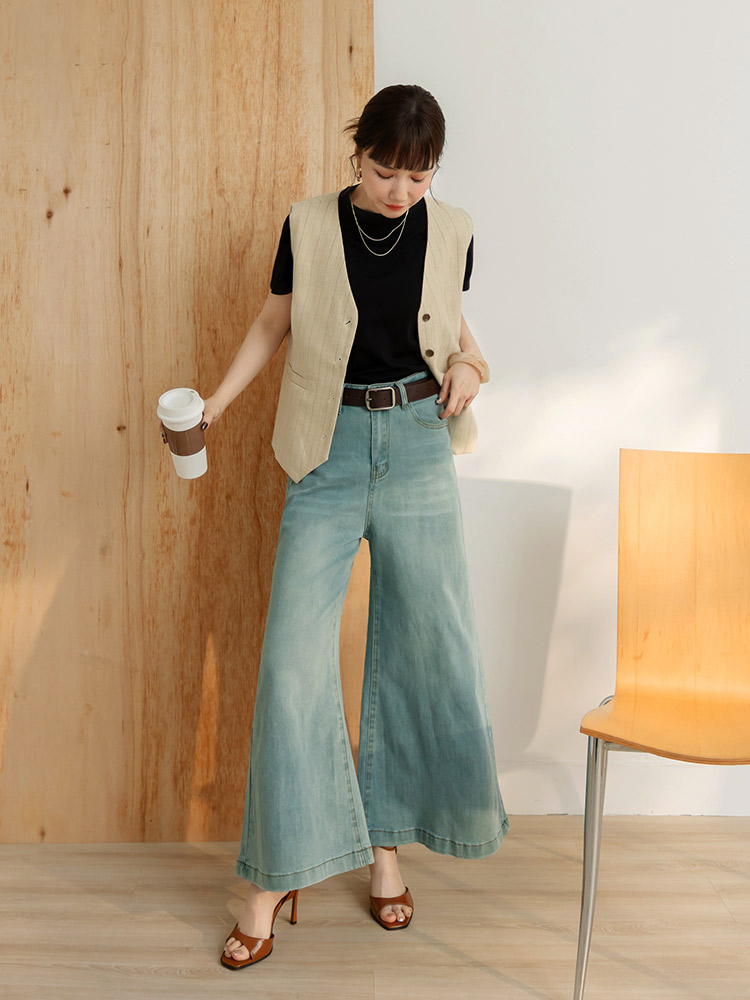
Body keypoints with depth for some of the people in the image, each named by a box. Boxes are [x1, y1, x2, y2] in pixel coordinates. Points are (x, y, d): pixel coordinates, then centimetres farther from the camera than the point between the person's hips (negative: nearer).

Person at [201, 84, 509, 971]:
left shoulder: (449, 233, 2)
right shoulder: (309, 227, -2)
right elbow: (273, 323, 8)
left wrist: (470, 362, -6)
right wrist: (214, 404, -3)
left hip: (418, 451, 2)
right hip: (328, 454, -1)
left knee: (419, 648, 6)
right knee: (293, 658, -6)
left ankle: (385, 843, 25)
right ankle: (277, 876, 7)